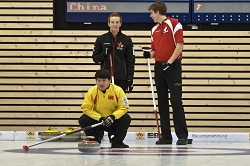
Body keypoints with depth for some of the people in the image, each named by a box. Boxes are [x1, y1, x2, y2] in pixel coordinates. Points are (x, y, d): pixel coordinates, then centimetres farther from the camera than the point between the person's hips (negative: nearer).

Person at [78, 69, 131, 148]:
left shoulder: (118, 90, -13)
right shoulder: (92, 91, -13)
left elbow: (124, 107, -11)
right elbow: (86, 108, -13)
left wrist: (113, 116, -29)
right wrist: (100, 118, -25)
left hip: (113, 121, 0)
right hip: (97, 121, 1)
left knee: (126, 119, -27)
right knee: (83, 120, -25)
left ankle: (116, 142, -5)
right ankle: (95, 140, 3)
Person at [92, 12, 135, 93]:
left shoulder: (127, 40, 4)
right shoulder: (101, 39, 5)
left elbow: (131, 61, 4)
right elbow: (95, 58, 8)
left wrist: (130, 79, -3)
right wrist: (104, 53, -13)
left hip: (121, 79, 0)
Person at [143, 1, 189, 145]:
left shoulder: (174, 24, -6)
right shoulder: (154, 29, 16)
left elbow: (180, 45, -11)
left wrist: (169, 62, -15)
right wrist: (149, 54, -2)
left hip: (173, 66, -7)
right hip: (159, 67, 7)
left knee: (176, 101, -10)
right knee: (162, 102, 6)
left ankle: (182, 136, -7)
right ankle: (166, 136, 9)